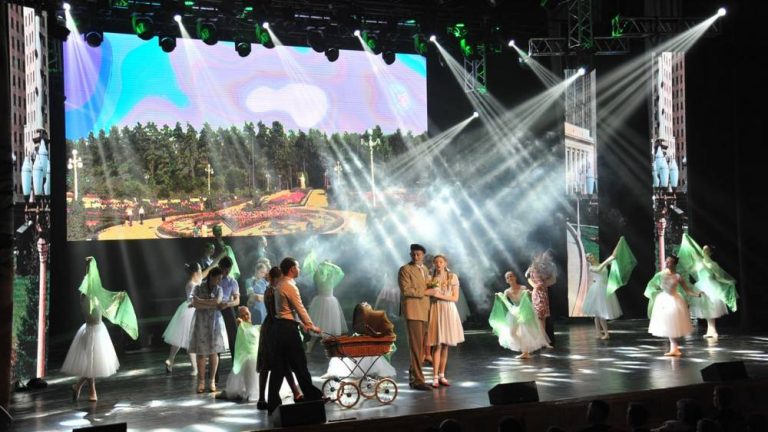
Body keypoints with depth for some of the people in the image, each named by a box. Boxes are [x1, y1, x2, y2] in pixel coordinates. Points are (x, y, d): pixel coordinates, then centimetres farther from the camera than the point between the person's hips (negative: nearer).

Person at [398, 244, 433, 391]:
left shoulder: (424, 269, 19)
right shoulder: (405, 270, -6)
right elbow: (406, 290, -16)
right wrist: (424, 292, -14)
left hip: (424, 311, 8)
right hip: (412, 311, -8)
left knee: (421, 345, 9)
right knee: (416, 345, -10)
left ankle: (413, 376, 18)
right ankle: (418, 380, -8)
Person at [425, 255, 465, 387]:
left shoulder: (453, 277, 4)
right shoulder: (431, 278, 6)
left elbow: (455, 298, -1)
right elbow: (424, 292, 2)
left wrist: (440, 295, -10)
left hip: (449, 311, 1)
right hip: (436, 311, -1)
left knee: (445, 345, 4)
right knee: (437, 345, -8)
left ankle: (442, 375, 11)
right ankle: (435, 377, -7)